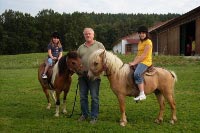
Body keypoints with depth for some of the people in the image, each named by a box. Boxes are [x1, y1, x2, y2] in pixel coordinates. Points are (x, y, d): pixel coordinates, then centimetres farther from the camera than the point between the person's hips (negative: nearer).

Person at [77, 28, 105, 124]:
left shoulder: (99, 45, 3)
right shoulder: (81, 47, 15)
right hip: (82, 75, 4)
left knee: (94, 97, 0)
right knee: (83, 96, 10)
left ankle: (94, 117, 10)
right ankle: (84, 114, 24)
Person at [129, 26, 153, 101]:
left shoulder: (148, 42, -9)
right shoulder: (140, 42, 19)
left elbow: (144, 55, -17)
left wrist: (134, 63, -19)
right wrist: (133, 62, 0)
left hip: (145, 62, -10)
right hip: (139, 62, 10)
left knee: (137, 74, -33)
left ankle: (142, 94, -34)